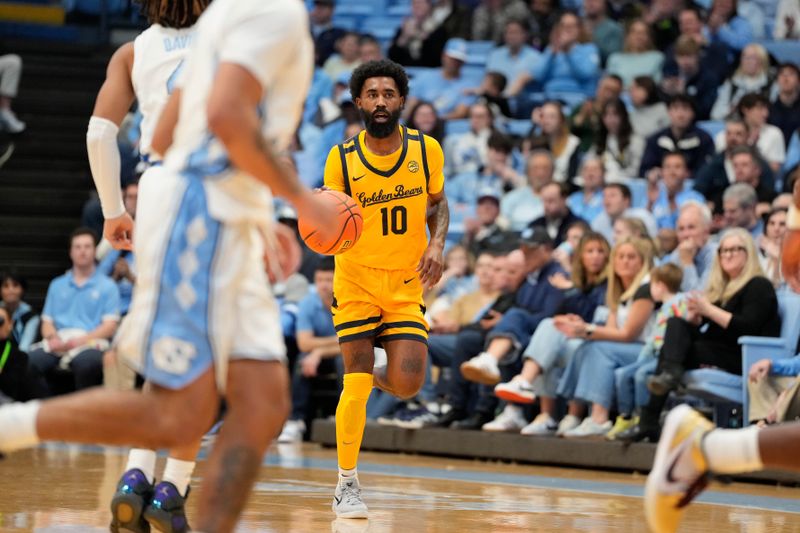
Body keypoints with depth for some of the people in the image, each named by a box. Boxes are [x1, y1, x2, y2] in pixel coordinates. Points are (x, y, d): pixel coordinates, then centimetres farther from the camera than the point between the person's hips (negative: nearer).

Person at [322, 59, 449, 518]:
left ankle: (377, 375, 27)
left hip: (406, 285, 2)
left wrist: (437, 244, -7)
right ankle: (348, 484, 6)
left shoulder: (426, 150, -5)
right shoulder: (342, 159, -10)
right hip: (357, 281, -2)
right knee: (355, 384, -8)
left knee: (406, 384, -11)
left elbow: (438, 203, 11)